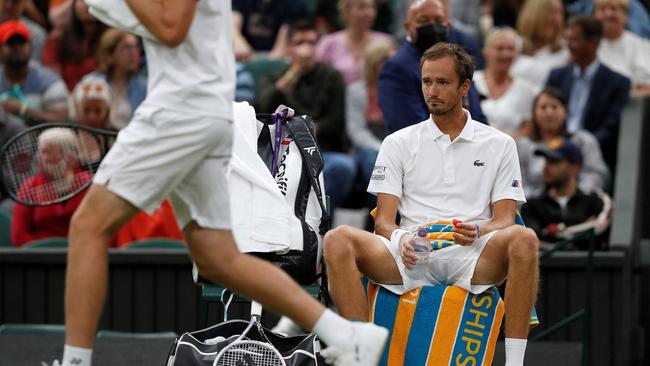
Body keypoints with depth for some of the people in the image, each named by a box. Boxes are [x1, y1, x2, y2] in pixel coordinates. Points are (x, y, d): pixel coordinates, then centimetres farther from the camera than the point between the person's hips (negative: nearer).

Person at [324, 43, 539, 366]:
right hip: (409, 256, 1)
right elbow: (384, 220, 9)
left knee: (524, 239, -34)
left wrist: (478, 232, -17)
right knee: (337, 240, -27)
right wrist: (401, 239, -16)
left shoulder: (499, 145, 15)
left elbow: (505, 220, 8)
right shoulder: (398, 143, 17)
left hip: (472, 260, -1)